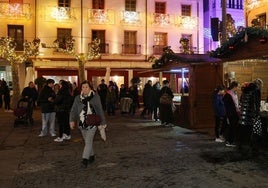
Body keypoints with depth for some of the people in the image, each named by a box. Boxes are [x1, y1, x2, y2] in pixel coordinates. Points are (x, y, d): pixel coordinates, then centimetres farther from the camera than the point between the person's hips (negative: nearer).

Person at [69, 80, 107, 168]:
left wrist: (102, 122, 4)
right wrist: (72, 120, -11)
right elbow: (73, 110, 4)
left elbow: (100, 110, 2)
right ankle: (92, 156, 31)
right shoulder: (78, 98, 6)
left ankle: (85, 159, -11)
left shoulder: (95, 97, -2)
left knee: (89, 141, -12)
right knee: (87, 141, 15)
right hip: (82, 123, 4)